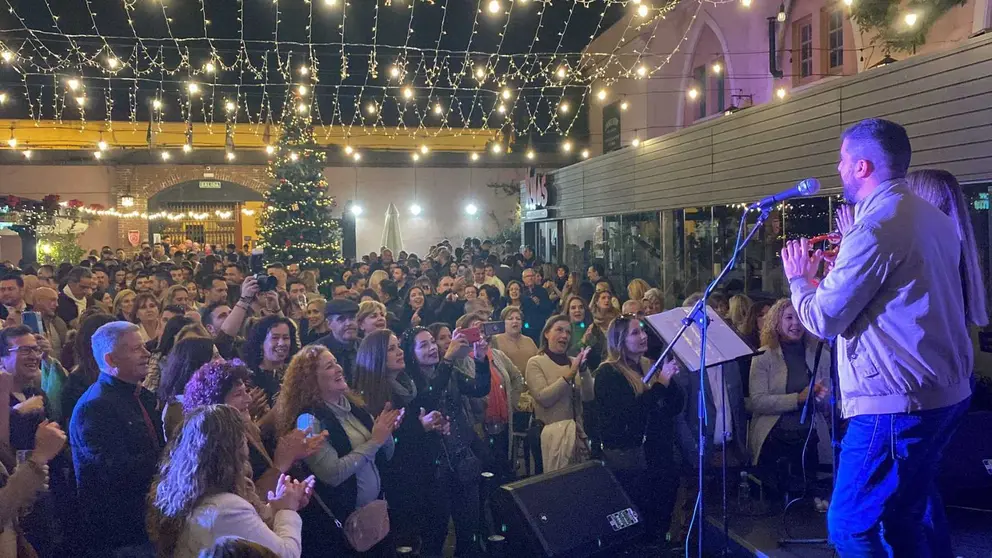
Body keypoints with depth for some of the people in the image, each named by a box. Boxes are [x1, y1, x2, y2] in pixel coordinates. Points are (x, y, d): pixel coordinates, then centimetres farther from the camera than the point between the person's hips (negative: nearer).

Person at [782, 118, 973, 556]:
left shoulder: (875, 226, -18)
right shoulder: (934, 218, 12)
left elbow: (823, 320, -15)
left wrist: (799, 278, 3)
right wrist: (847, 260, 19)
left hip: (895, 402, -10)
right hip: (947, 394, 10)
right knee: (904, 520, 20)